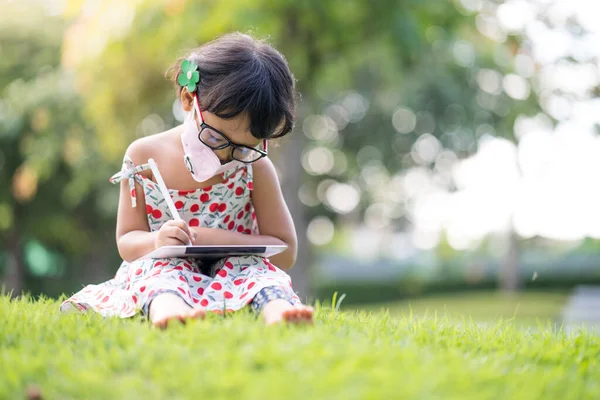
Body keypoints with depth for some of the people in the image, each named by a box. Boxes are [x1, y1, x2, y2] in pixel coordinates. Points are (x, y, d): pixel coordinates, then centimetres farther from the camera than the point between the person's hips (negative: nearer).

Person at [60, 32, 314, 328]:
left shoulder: (254, 168, -4)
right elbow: (126, 241, 2)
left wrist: (217, 239, -17)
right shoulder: (144, 157, -3)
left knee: (258, 270, -30)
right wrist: (156, 241, -25)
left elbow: (285, 252, -1)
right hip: (162, 268, 0)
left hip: (233, 268, 1)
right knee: (165, 270, -33)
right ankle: (168, 311, -66)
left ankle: (277, 313, -62)